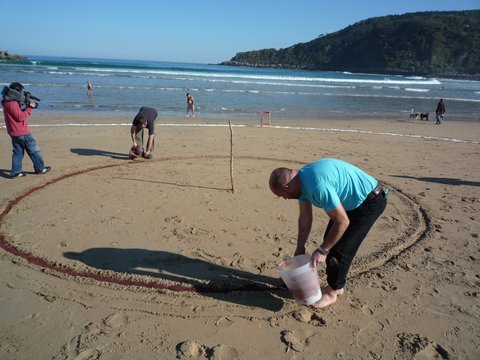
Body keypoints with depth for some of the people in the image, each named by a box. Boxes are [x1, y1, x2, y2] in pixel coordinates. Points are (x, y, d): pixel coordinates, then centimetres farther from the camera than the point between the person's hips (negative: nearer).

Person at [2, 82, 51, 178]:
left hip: (14, 132, 9)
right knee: (34, 150, 3)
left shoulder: (8, 102, 11)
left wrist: (26, 105, 3)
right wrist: (29, 108, -13)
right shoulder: (13, 103, -19)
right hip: (22, 132, -9)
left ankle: (15, 171, 9)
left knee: (18, 151, 11)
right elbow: (20, 117, -19)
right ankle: (40, 168, 12)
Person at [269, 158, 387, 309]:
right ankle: (337, 286, 28)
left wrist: (322, 250, -19)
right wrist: (300, 248, 9)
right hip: (352, 201, 9)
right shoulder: (301, 180, -5)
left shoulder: (318, 185, -36)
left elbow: (342, 222, -28)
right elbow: (305, 219, 5)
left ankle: (332, 292, 14)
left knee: (340, 248, -5)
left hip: (370, 201, -9)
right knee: (330, 240, 12)